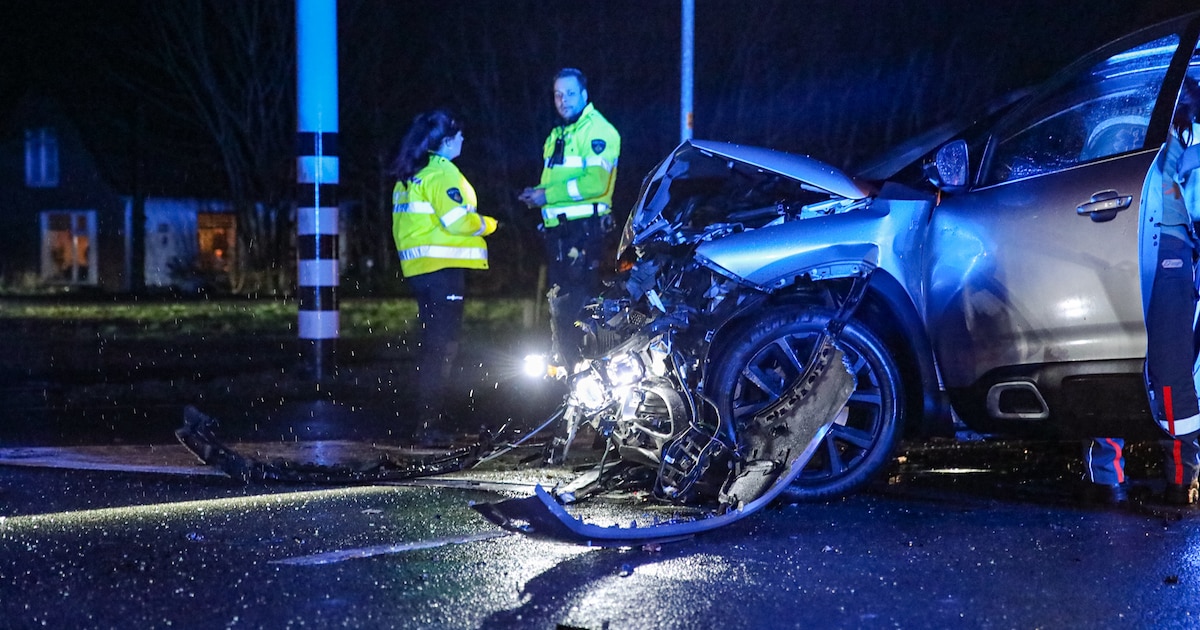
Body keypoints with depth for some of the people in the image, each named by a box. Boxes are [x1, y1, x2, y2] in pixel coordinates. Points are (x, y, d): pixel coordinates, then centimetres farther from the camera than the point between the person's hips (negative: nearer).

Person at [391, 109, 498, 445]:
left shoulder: (407, 176, 17)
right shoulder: (441, 173, -13)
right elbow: (458, 219, -20)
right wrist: (487, 224, -4)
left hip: (418, 267, 10)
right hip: (444, 267, -10)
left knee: (432, 342, 16)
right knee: (442, 345, -8)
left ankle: (429, 421, 19)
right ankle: (428, 424, -10)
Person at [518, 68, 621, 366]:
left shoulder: (598, 131, -9)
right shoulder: (557, 136, 20)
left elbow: (595, 182, -21)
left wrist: (548, 195, -17)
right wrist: (538, 194, 5)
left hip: (584, 228, -9)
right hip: (557, 229, 9)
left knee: (579, 304, -12)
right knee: (559, 305, 13)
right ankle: (565, 367, 21)